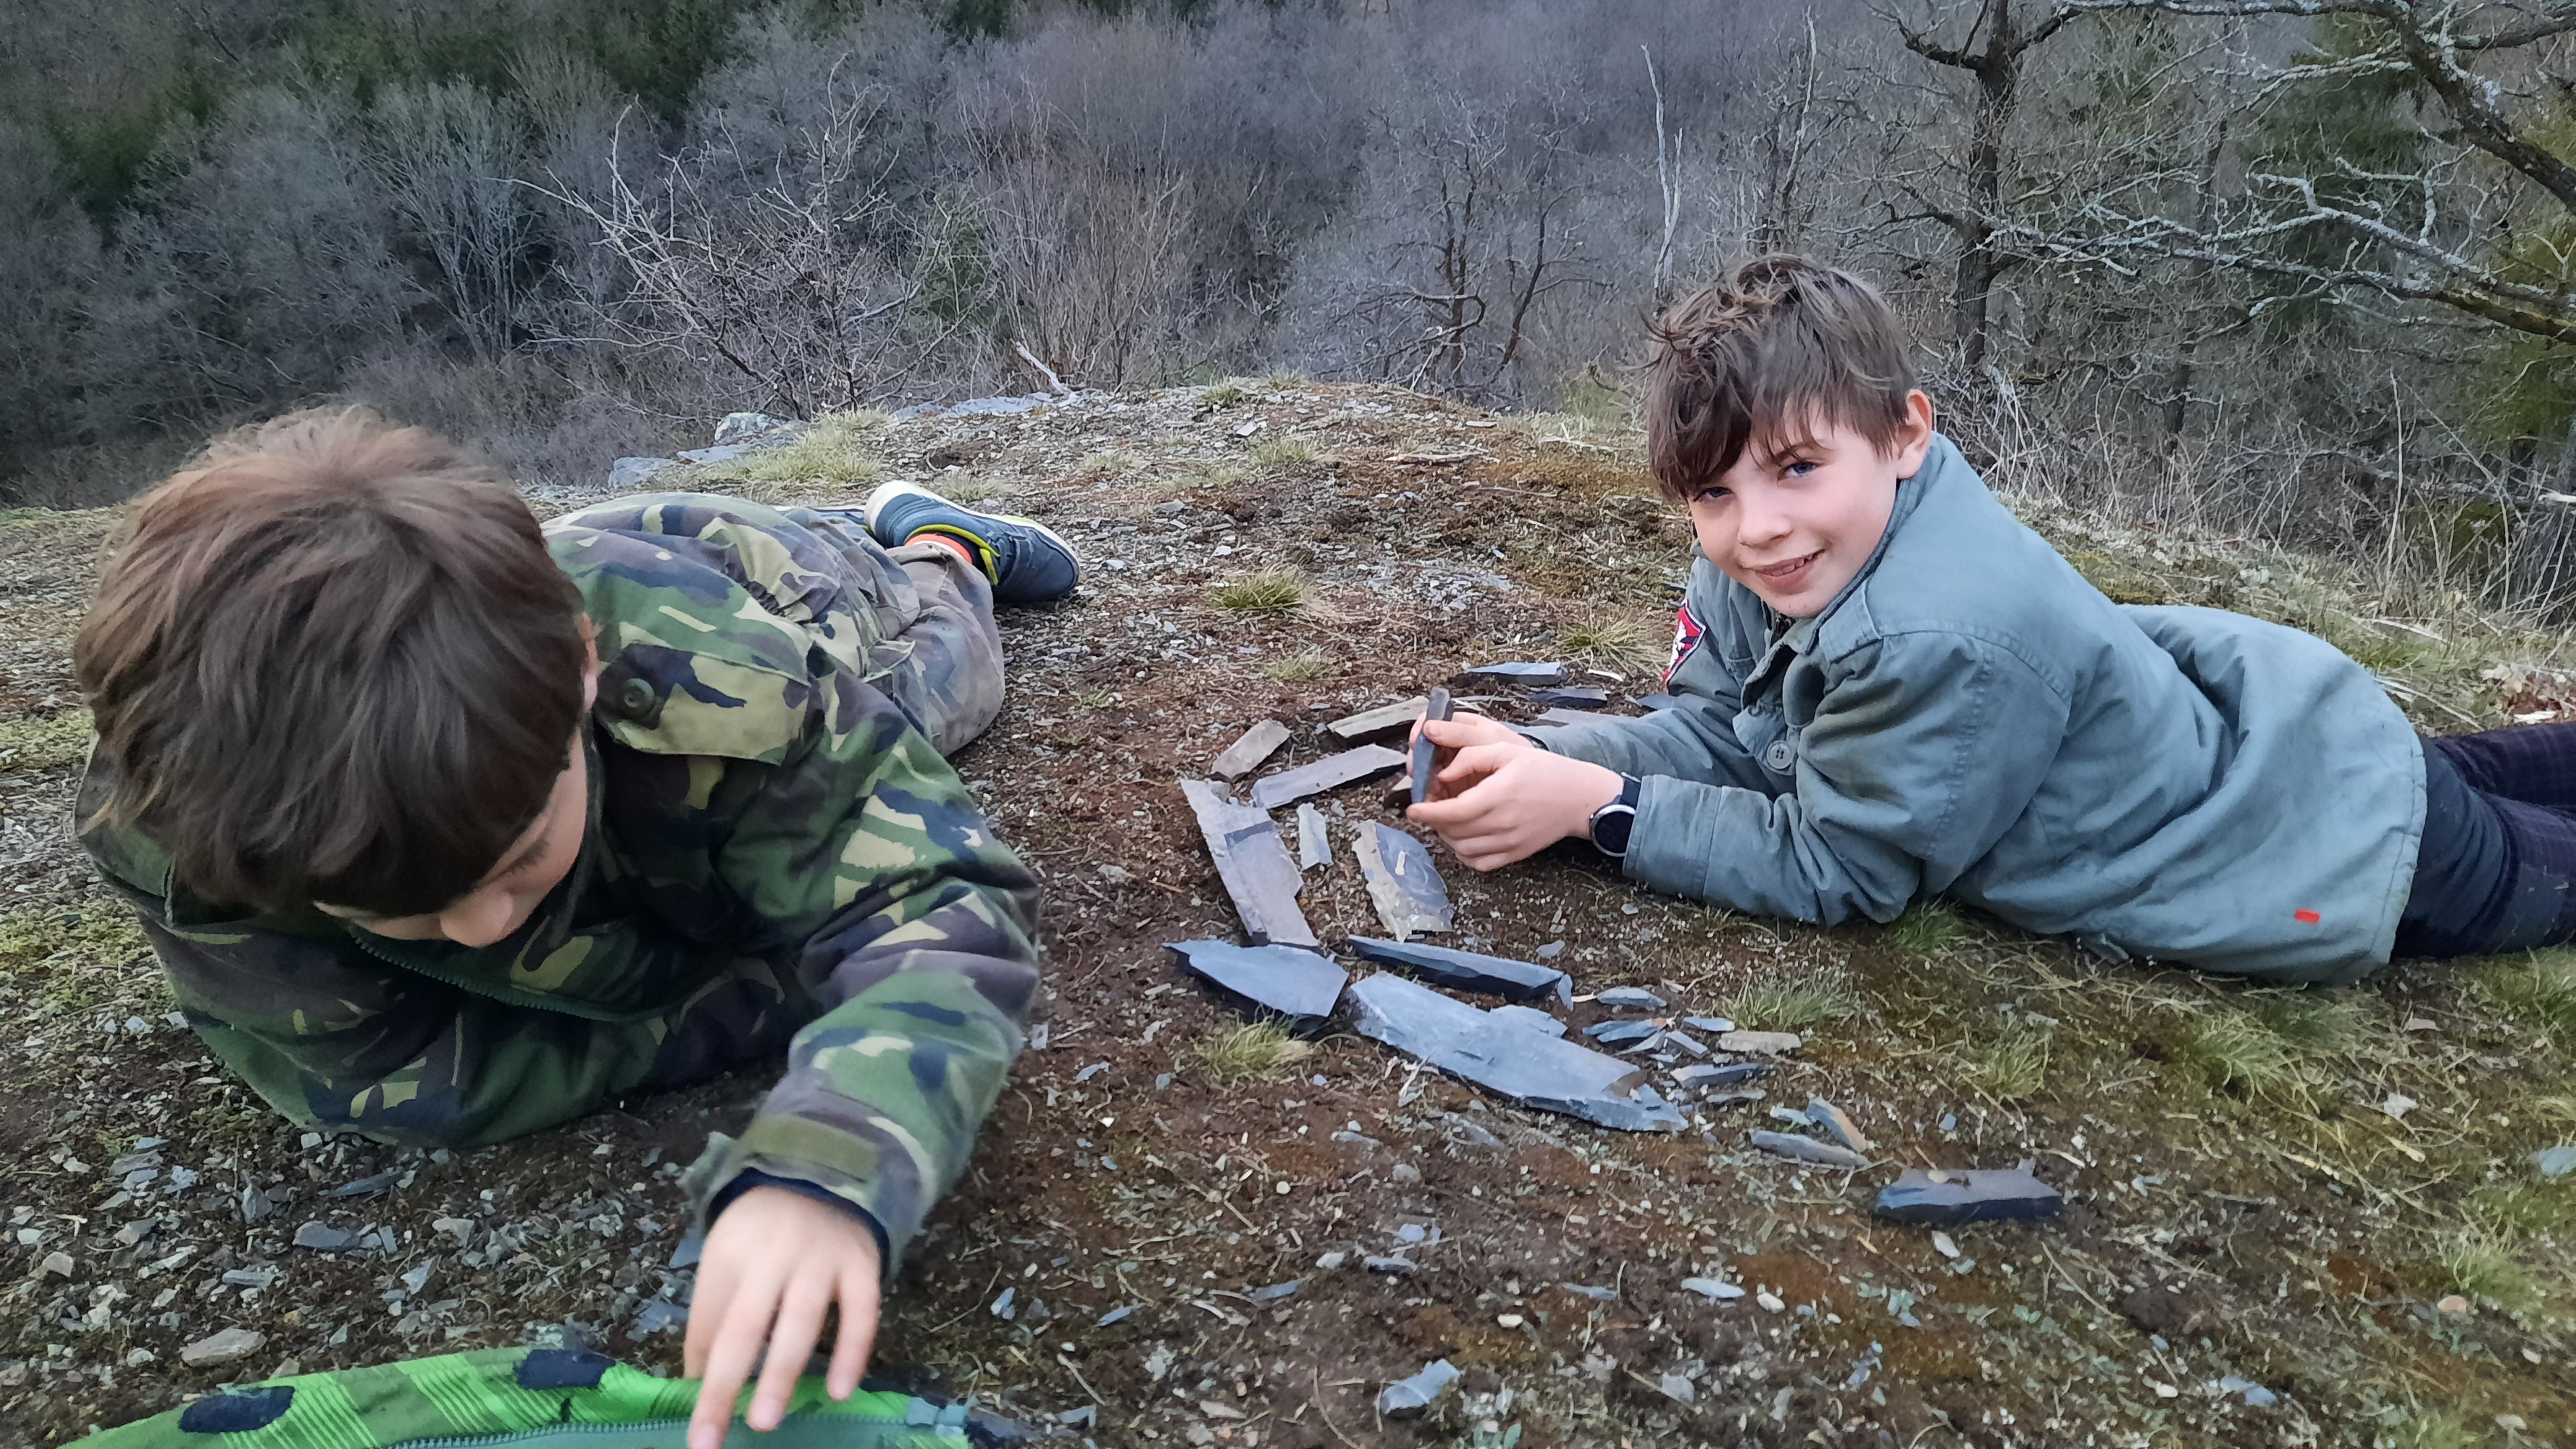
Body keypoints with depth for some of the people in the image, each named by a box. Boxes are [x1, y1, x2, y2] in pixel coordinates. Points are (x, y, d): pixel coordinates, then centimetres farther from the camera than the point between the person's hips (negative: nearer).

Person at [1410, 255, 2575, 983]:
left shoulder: (1938, 636, -43)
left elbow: (1832, 869, -33)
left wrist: (1594, 805, -37)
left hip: (2341, 850, -7)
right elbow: (1716, 732, -15)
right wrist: (1540, 757, -31)